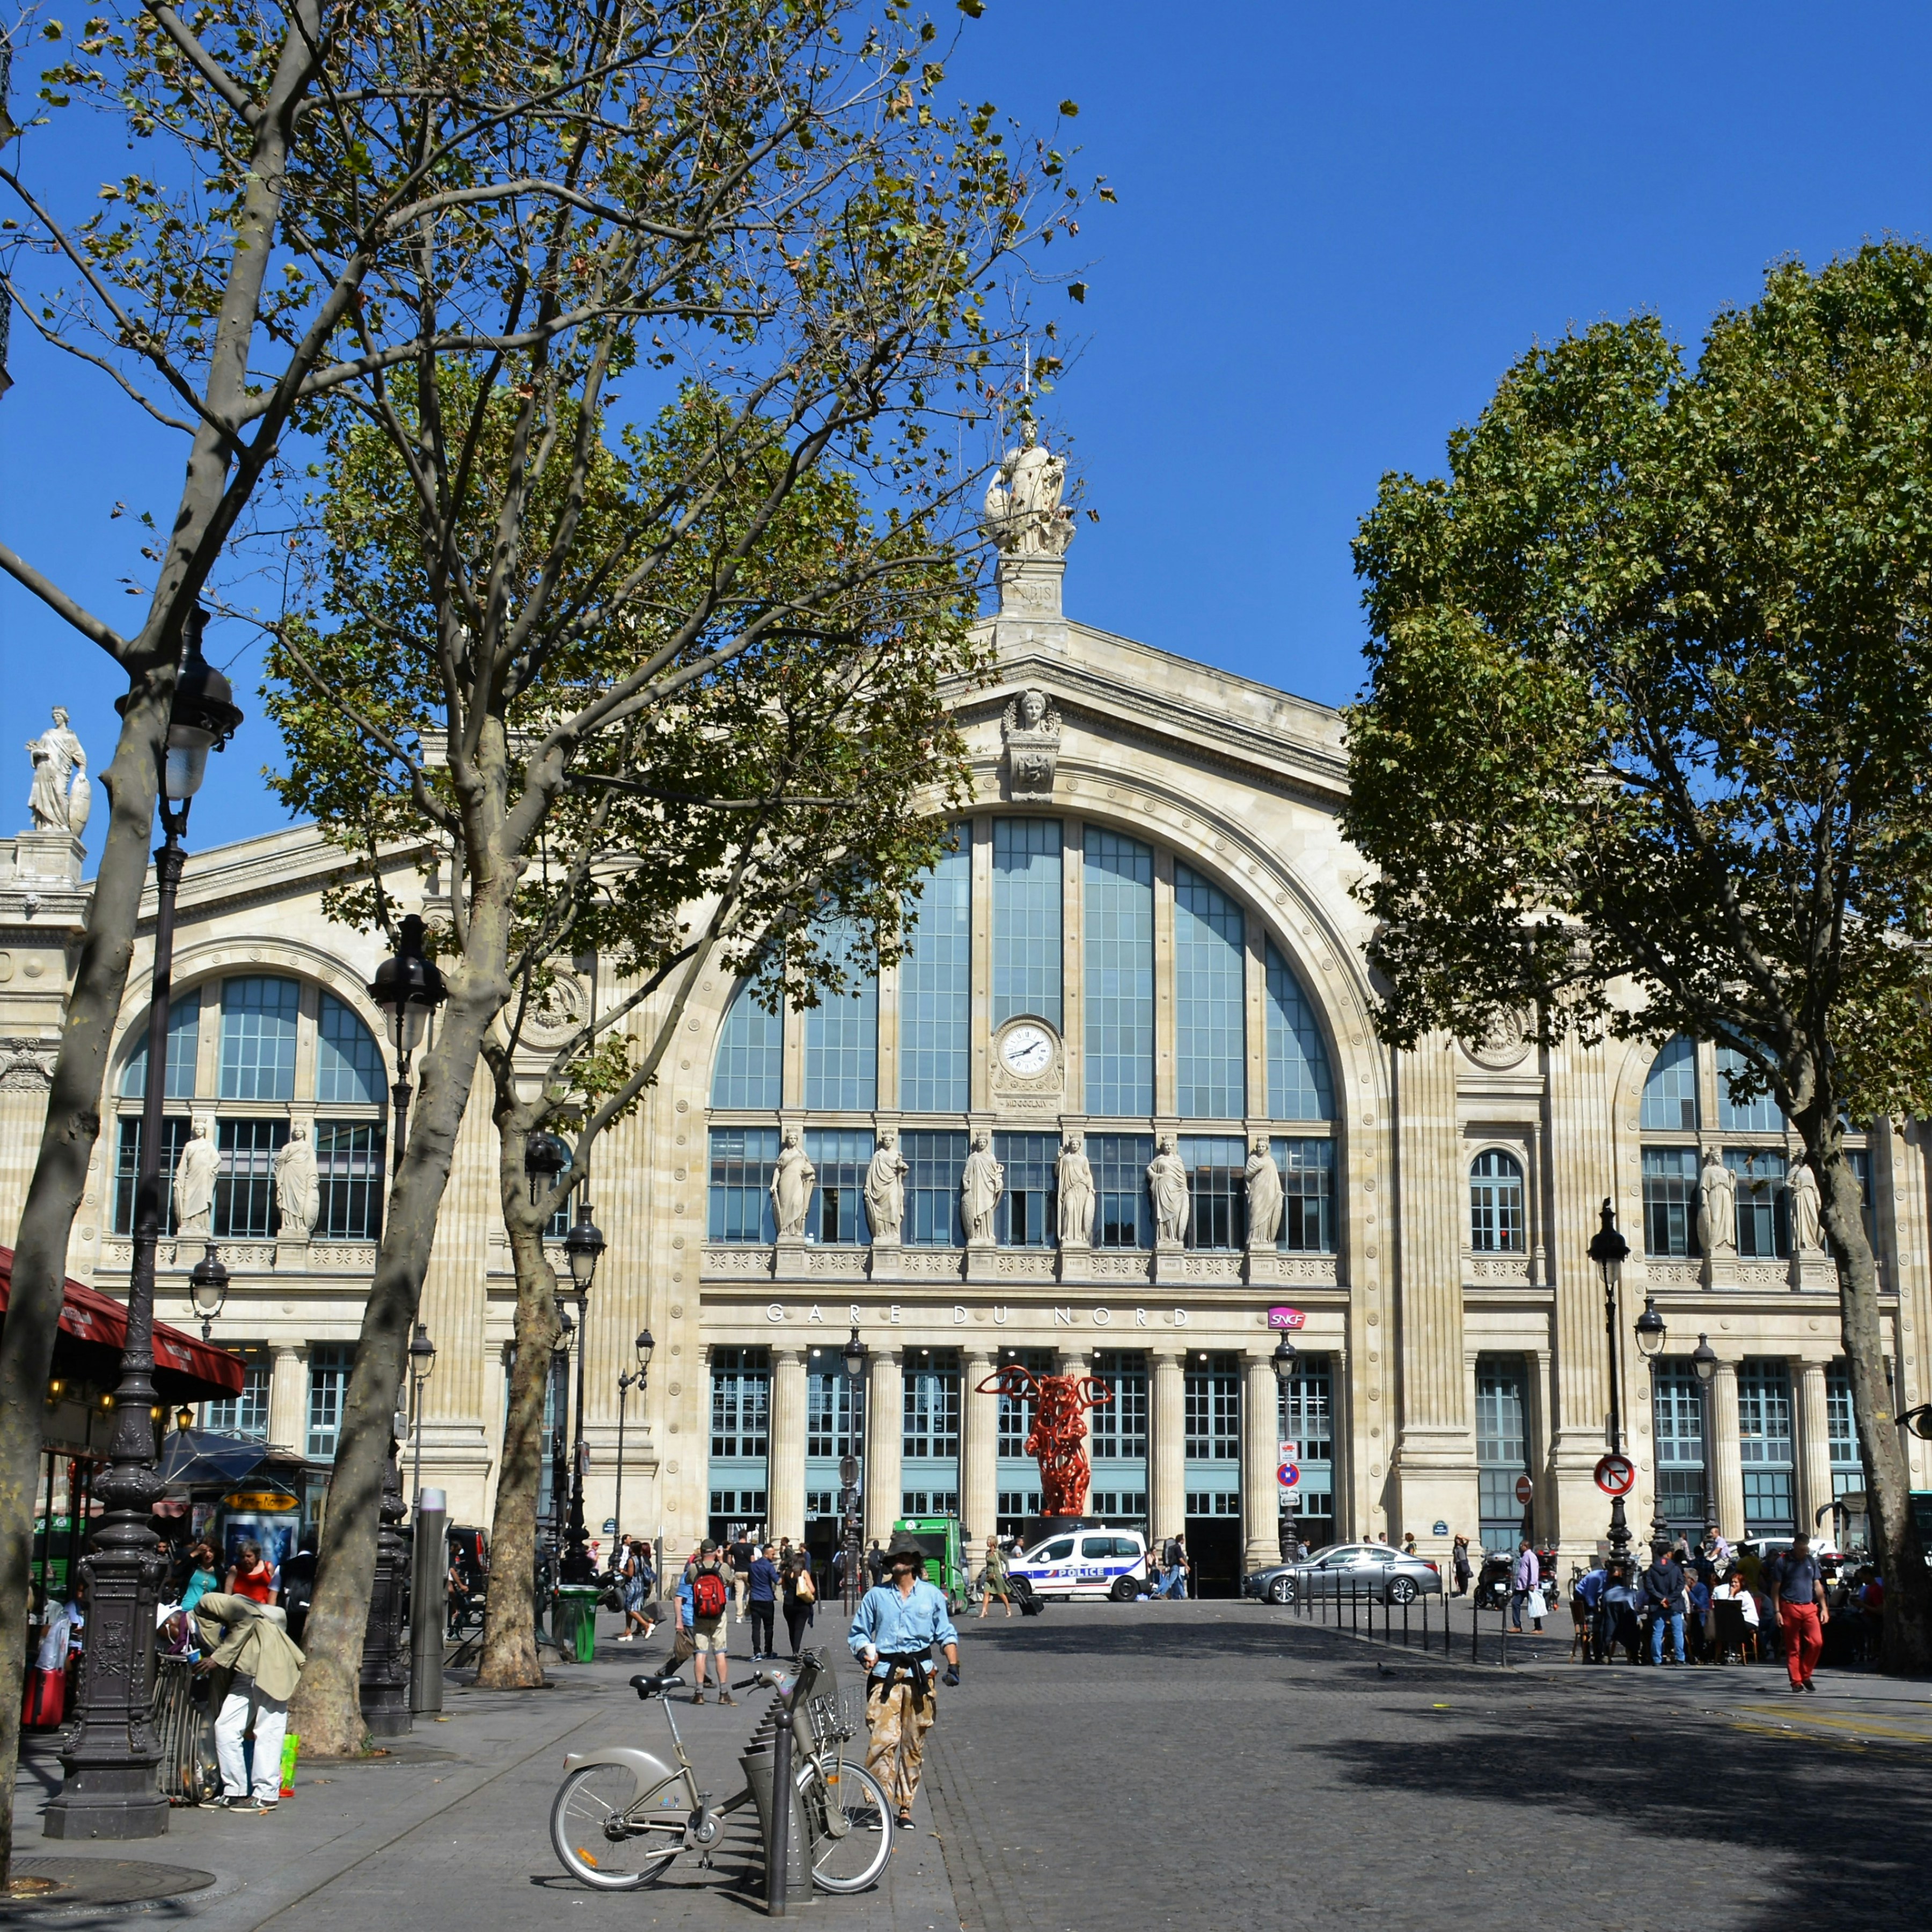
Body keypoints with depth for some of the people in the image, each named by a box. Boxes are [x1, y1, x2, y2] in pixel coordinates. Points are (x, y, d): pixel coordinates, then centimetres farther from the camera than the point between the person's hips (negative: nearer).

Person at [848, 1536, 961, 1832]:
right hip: (885, 1675, -1)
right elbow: (858, 1633, 13)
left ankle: (905, 1807, 12)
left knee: (914, 1744, 4)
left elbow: (946, 1633, 12)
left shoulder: (932, 1595, 9)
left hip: (920, 1675, 1)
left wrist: (953, 1664, -1)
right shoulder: (876, 1595, 8)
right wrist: (866, 1651, -7)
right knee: (883, 1739, -14)